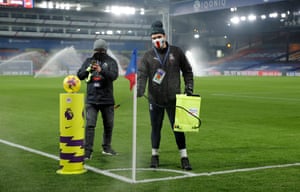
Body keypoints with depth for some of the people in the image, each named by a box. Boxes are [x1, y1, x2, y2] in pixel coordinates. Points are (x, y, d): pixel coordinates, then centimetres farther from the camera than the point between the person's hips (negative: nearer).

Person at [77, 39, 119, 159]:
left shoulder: (111, 62, 0)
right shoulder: (88, 61, 7)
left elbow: (114, 75, -17)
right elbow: (80, 76, 1)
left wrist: (101, 70, -33)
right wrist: (88, 69, -18)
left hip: (107, 99, 0)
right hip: (91, 99, 0)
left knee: (108, 125, 12)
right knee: (90, 125, -8)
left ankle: (106, 147, 29)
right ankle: (87, 151, -5)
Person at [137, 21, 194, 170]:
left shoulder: (176, 52, 3)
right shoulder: (148, 56, 2)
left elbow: (187, 71, 11)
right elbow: (142, 74, -9)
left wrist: (189, 88, 2)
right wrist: (139, 90, -25)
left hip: (173, 98, -1)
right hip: (155, 99, 1)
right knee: (155, 128, 9)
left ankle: (184, 157, 10)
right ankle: (155, 155, 23)